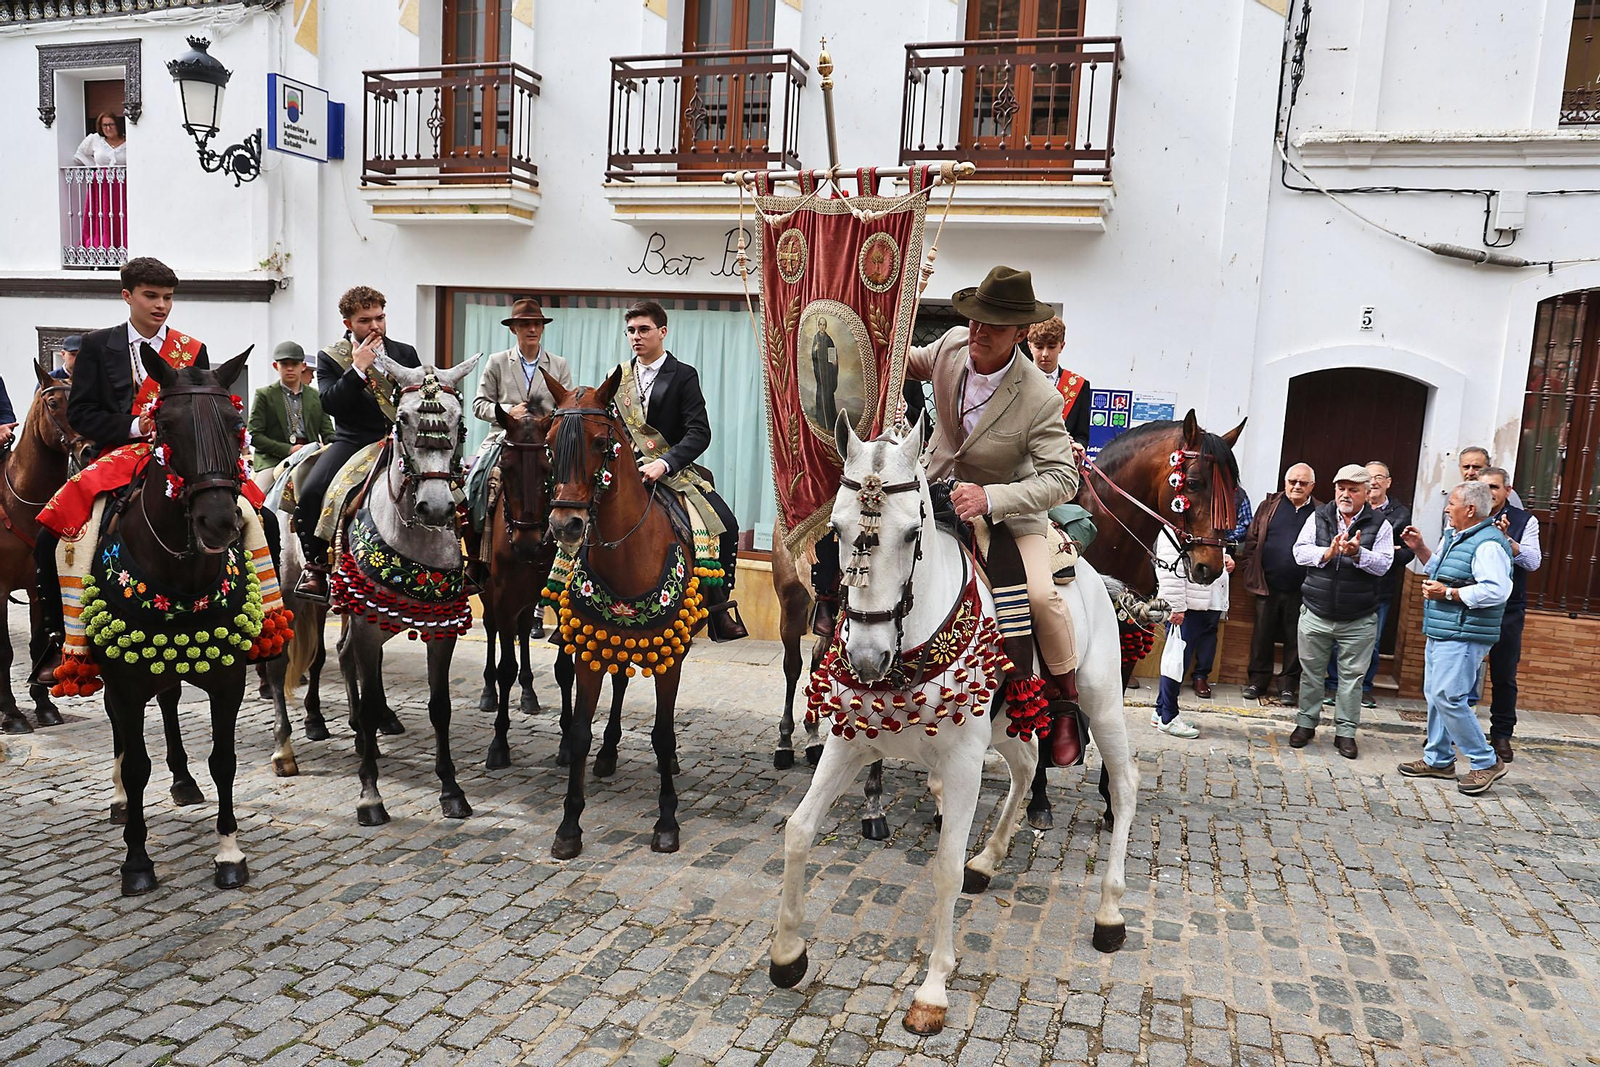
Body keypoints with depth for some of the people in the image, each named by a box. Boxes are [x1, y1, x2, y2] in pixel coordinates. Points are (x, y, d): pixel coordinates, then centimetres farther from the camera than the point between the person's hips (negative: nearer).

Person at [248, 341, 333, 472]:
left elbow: (328, 434, 14)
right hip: (274, 460, -2)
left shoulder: (316, 396, 17)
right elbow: (254, 436, 1)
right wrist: (288, 449, -12)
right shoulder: (264, 395, 9)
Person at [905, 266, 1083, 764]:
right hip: (938, 489, 5)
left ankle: (1068, 702, 1)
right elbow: (915, 364, 14)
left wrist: (989, 498, -40)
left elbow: (1062, 479, -27)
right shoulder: (952, 344, -10)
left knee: (1040, 594, -25)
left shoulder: (1040, 398, -26)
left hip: (1009, 508, -5)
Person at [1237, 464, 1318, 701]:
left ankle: (1289, 685, 19)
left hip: (1301, 590, -1)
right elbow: (1251, 540, 5)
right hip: (1267, 586, 1)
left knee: (1295, 638, 8)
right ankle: (1258, 679, 21)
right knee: (1262, 634, 9)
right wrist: (1249, 572, -2)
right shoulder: (1269, 506, 5)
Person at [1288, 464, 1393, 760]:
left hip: (1359, 621, -1)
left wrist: (1358, 553, -27)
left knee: (1352, 676, 6)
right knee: (1311, 672, 11)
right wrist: (1327, 553, -20)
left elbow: (1383, 564, -10)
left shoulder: (1379, 525, -1)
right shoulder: (1318, 517, 3)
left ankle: (1345, 731, 17)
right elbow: (1300, 552, -4)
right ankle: (1306, 723, 25)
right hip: (1316, 613, 1)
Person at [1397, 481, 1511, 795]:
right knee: (1435, 695, 14)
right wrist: (1419, 548, 16)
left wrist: (1447, 593, -22)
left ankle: (1486, 762, 2)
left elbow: (1497, 590, -27)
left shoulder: (1488, 544, -17)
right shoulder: (1453, 536, 15)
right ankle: (1438, 760, 25)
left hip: (1462, 637, -10)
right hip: (1440, 633, 10)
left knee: (1447, 697, -12)